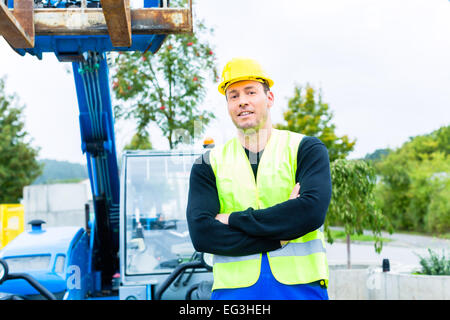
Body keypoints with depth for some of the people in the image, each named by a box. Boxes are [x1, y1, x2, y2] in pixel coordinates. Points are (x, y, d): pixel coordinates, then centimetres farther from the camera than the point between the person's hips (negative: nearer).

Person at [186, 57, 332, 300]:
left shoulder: (306, 149, 7)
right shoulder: (209, 164, 9)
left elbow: (312, 212, -10)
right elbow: (201, 234, -5)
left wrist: (234, 220, -8)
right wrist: (280, 236, -11)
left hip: (301, 288, -1)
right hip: (234, 290, 1)